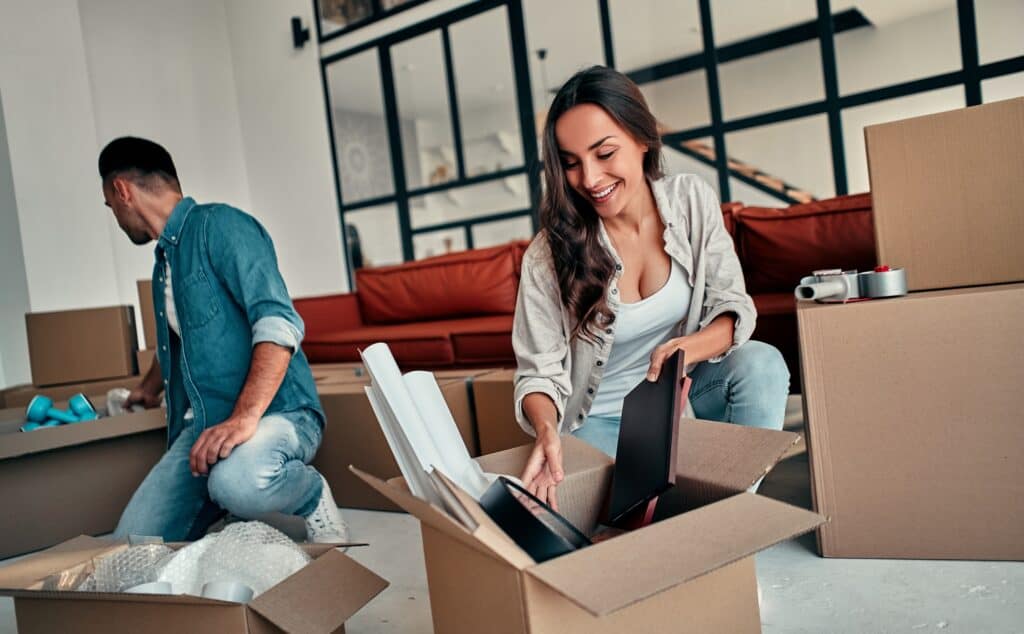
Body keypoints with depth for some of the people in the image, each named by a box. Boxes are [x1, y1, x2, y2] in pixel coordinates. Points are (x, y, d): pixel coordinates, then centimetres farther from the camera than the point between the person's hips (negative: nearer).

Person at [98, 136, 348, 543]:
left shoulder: (219, 226, -8)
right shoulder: (164, 261, 20)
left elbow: (278, 324, -21)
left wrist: (243, 418, -31)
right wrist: (149, 390, 56)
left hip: (274, 412, -8)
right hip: (202, 424, 8)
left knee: (238, 483, -40)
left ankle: (313, 498, -8)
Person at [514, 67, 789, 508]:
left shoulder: (691, 200, -9)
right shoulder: (549, 255, -17)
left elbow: (734, 309, -8)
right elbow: (540, 373, -16)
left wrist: (685, 351, -31)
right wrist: (547, 430, -39)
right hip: (600, 421, -2)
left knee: (761, 364, -25)